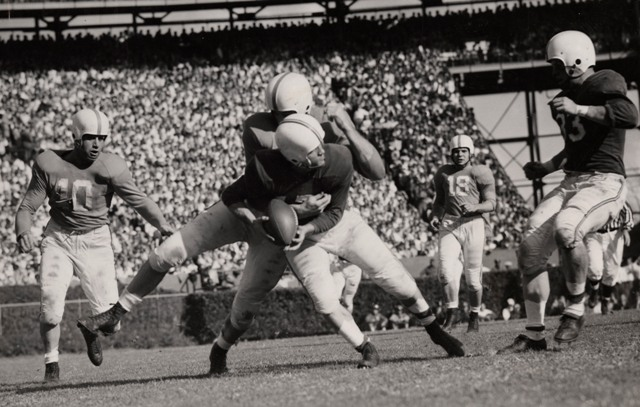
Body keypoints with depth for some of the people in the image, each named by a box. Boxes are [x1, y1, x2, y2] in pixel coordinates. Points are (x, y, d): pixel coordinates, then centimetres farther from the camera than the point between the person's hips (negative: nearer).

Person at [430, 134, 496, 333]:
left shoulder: (480, 173, 2)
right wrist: (435, 216, 9)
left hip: (472, 224, -3)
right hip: (449, 225, 3)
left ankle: (474, 316, 18)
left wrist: (474, 207, -20)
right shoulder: (444, 173, 15)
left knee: (473, 277, 0)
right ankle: (452, 312, -2)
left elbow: (491, 204, -1)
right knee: (447, 270, -16)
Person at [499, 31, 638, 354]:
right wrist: (547, 168, 21)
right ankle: (534, 333, 4)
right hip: (572, 182, 9)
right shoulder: (563, 98, 20)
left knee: (565, 228, -36)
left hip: (604, 182, -9)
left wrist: (579, 110, -25)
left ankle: (575, 310, -17)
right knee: (530, 249, -6)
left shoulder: (605, 83, -7)